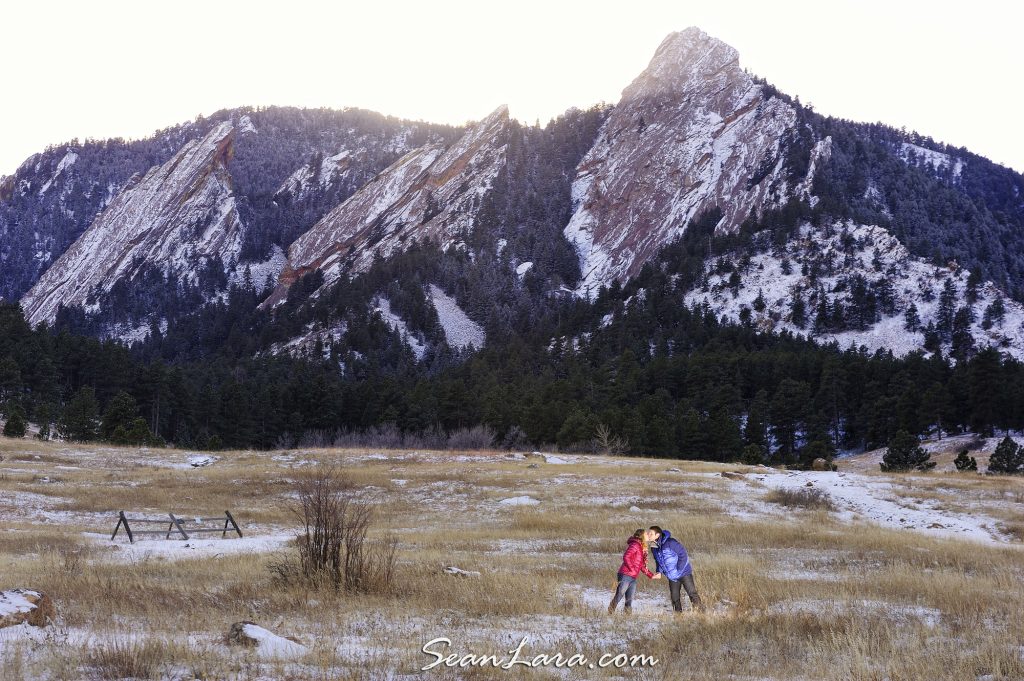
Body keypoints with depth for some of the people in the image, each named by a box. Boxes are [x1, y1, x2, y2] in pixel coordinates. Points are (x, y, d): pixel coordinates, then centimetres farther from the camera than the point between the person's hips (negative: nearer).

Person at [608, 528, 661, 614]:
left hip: (633, 578, 9)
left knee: (629, 600, 5)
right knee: (618, 597, -7)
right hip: (625, 576, -9)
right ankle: (610, 613, -1)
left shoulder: (642, 549, 20)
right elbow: (626, 557, -21)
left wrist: (651, 576, 21)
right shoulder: (635, 545, -8)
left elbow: (642, 566, 25)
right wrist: (632, 569, -18)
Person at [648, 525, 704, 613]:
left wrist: (678, 570, -20)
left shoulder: (670, 542, -23)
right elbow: (658, 562, 15)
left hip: (684, 572, -7)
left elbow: (683, 555, -19)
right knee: (675, 598, 8)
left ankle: (701, 613, 3)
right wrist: (659, 572, -3)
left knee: (692, 594, -5)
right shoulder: (654, 548, 0)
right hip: (672, 578, 7)